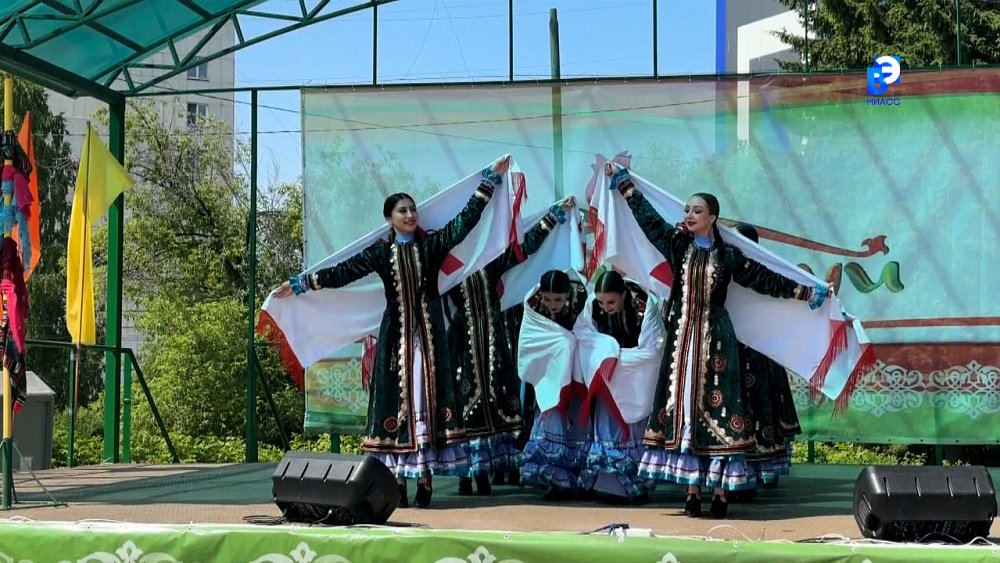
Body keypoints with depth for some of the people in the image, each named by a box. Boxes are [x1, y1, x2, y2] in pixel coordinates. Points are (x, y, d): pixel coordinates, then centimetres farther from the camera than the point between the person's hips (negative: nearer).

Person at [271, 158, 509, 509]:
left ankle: (425, 479, 0)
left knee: (428, 400, -2)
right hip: (396, 335, 0)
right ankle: (396, 480, 1)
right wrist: (300, 284, -1)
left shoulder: (432, 245, 5)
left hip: (429, 335, 0)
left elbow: (467, 218, 3)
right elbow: (343, 272, 3)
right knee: (397, 401, -1)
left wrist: (491, 178, 2)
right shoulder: (381, 253, 5)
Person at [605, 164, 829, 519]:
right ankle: (692, 490, 5)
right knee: (682, 407, 0)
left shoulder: (728, 255, 0)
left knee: (717, 409, -5)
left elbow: (765, 280, 4)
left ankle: (720, 491, -2)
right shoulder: (676, 244, 6)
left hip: (715, 339, -2)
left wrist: (806, 293, 2)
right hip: (682, 338, 3)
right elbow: (647, 216, 13)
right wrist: (622, 182, 18)